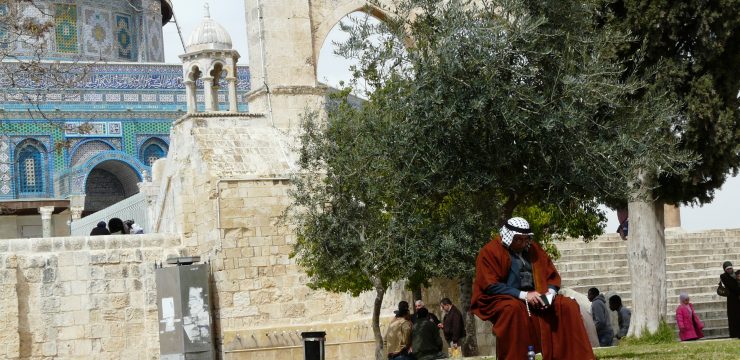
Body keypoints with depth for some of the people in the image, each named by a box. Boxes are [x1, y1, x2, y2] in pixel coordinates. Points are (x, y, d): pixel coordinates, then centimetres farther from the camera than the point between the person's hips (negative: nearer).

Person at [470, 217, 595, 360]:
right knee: (512, 309, -40)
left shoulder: (533, 249, 12)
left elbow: (552, 276, 15)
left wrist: (550, 293, -9)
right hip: (501, 300, -6)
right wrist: (523, 295, -21)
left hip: (534, 299, 6)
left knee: (568, 305, -13)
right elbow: (490, 286, -15)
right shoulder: (490, 252, -6)